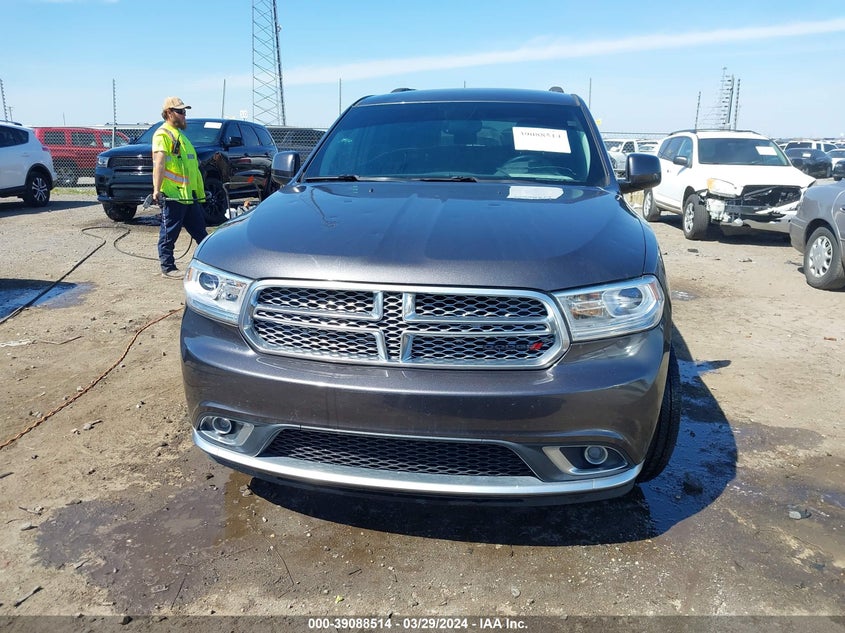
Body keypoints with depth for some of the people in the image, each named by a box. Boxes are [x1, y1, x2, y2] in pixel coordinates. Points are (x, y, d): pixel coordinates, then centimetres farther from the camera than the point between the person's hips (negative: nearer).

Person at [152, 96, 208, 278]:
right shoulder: (163, 134, -8)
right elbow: (159, 163, -20)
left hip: (189, 194, 9)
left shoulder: (179, 134, 22)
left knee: (200, 232, 14)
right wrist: (157, 189, -30)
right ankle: (168, 267, 8)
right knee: (169, 234, 0)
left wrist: (199, 192, 28)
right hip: (172, 195, -9)